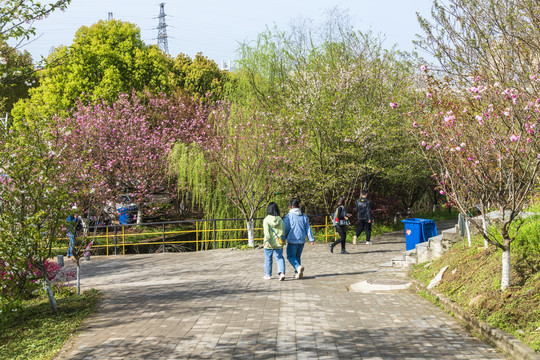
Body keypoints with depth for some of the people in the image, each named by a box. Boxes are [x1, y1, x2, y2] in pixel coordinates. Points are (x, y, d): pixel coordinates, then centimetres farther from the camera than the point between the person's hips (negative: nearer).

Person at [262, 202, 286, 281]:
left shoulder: (266, 220, -9)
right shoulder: (280, 219, 1)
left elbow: (266, 231, -17)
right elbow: (283, 230, 6)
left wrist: (267, 241, -21)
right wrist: (282, 240, 18)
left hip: (269, 244, -2)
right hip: (278, 243, 2)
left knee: (268, 259, 11)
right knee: (279, 258, 7)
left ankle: (268, 275, 21)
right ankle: (282, 273, -11)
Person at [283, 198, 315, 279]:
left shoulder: (289, 216, -8)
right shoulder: (304, 216, 9)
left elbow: (286, 229, -6)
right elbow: (308, 228, 7)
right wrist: (311, 239, 7)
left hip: (292, 240, -5)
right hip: (302, 240, 6)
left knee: (290, 256, 3)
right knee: (297, 256, 16)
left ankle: (298, 267, -21)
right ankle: (297, 273, 12)